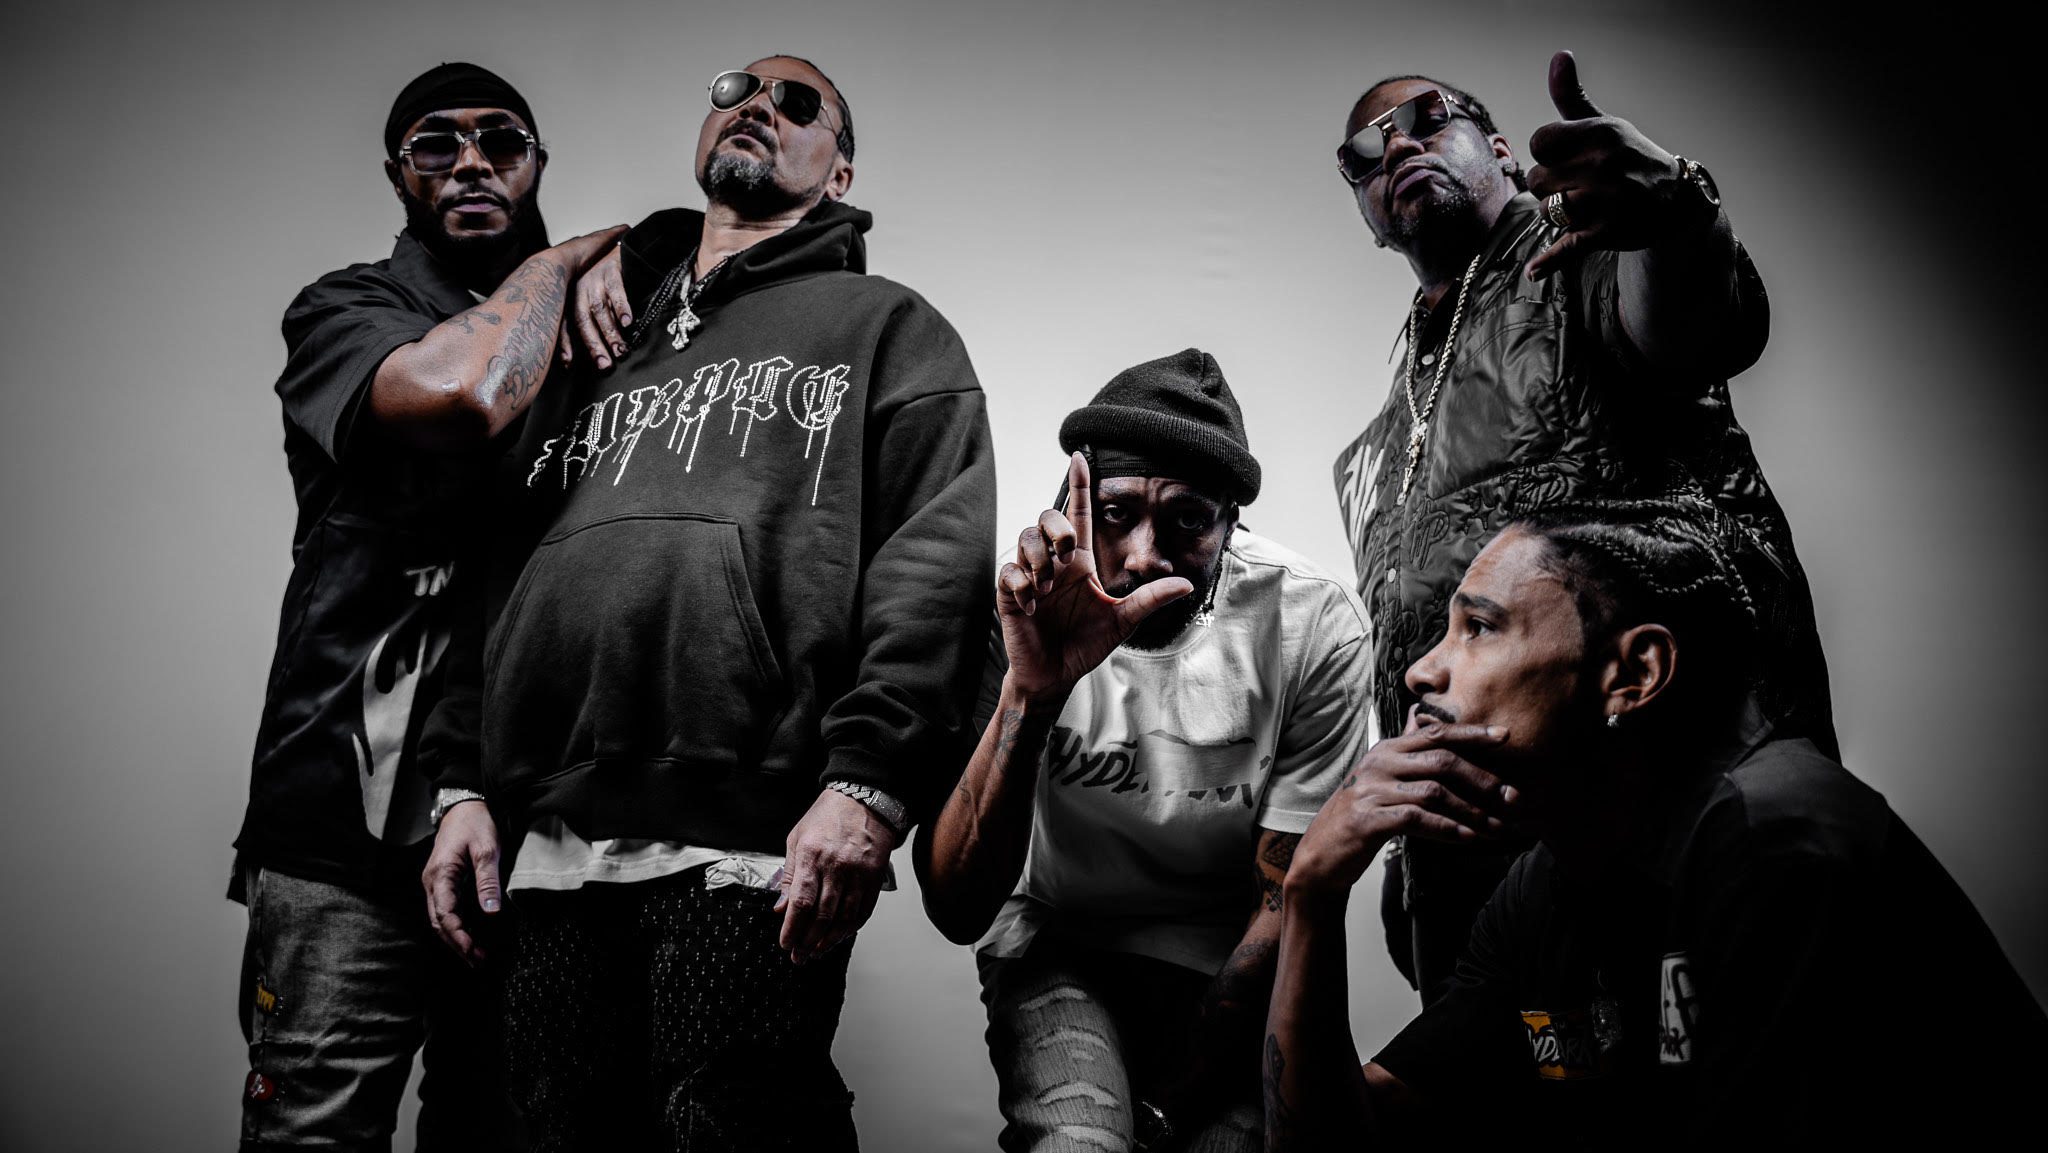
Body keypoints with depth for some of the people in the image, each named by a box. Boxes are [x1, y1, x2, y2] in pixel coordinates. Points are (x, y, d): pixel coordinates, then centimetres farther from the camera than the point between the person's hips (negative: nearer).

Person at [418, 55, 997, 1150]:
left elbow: (936, 560, -3)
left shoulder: (886, 325, 12)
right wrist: (467, 783, 15)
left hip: (752, 847, -5)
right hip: (552, 842, 5)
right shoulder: (601, 341, 28)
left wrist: (868, 784, -15)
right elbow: (505, 574, 26)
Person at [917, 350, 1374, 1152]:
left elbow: (1285, 896, -9)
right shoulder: (1017, 612, -18)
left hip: (1230, 964, 2)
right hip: (1060, 944, -1)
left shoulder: (1314, 627, -17)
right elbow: (956, 913, -26)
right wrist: (1031, 692, -40)